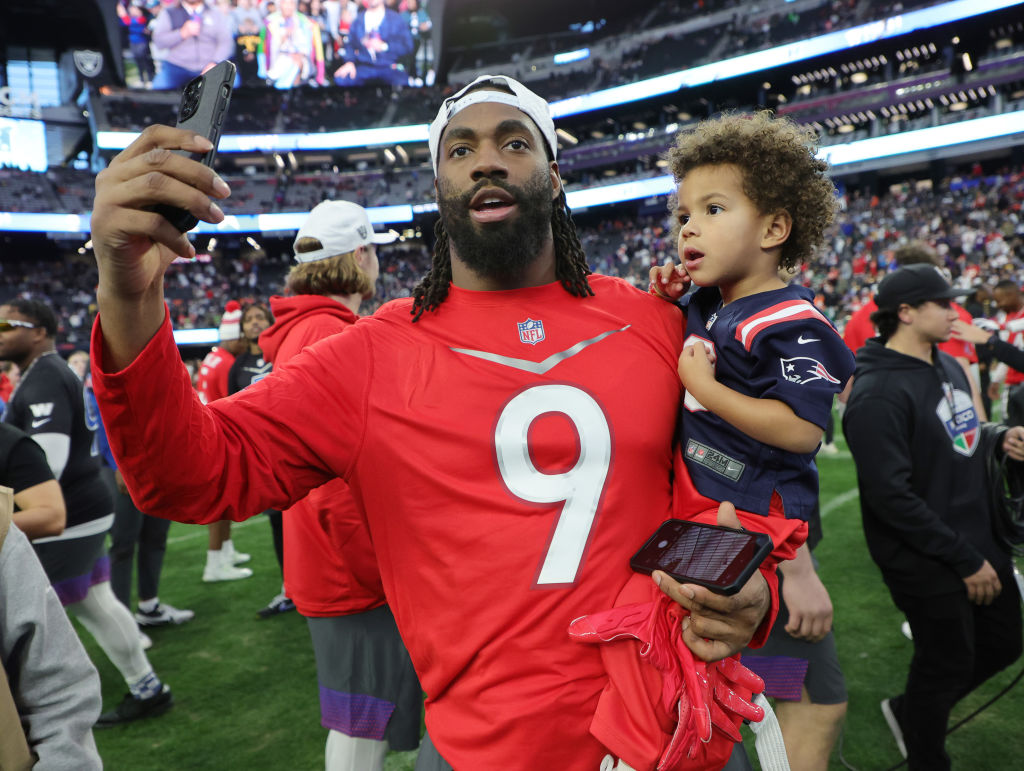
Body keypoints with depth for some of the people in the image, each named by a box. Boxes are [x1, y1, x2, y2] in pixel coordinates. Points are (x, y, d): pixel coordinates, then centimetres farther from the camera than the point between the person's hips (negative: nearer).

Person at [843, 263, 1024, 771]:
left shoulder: (948, 366, 7)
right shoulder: (879, 392, -23)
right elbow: (891, 495, -25)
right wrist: (965, 560, -20)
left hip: (979, 540, 9)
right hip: (927, 562, -9)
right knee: (946, 663, 9)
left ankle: (909, 711, 41)